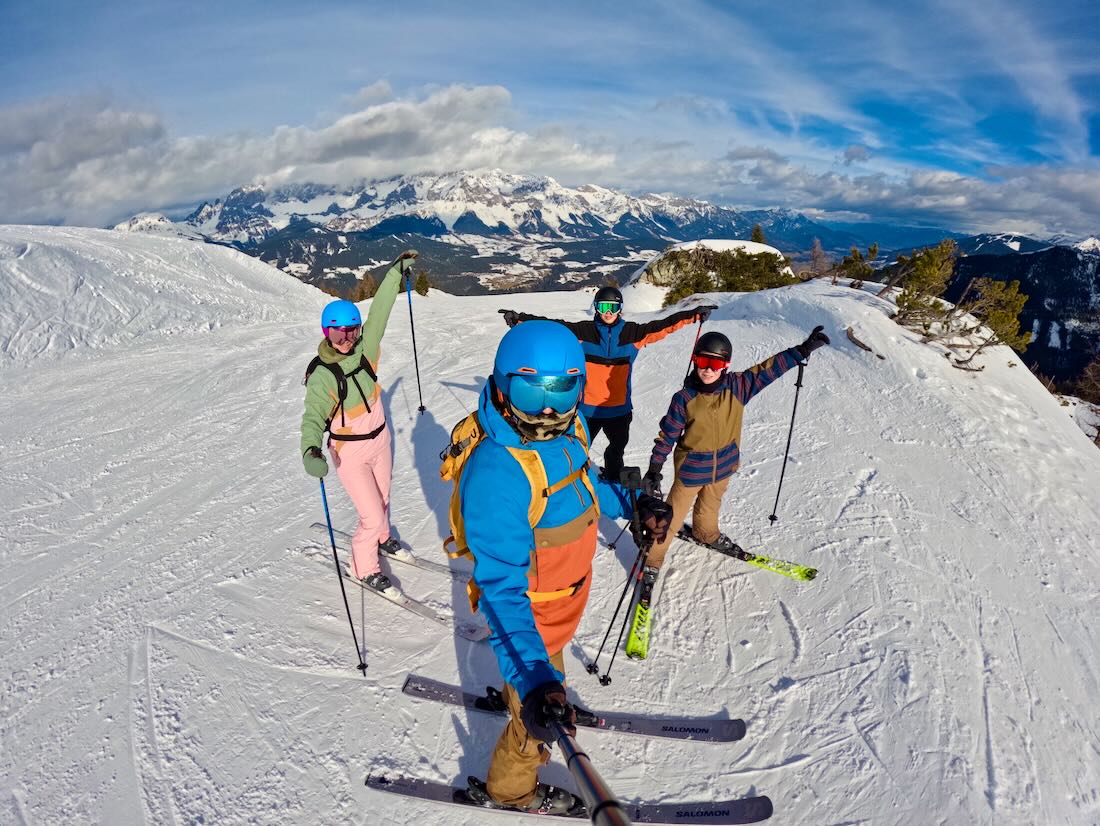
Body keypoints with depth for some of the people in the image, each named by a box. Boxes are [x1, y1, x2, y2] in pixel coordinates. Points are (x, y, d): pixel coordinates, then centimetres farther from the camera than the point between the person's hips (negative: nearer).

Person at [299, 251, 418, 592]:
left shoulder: (365, 348, -12)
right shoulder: (322, 376, -25)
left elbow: (379, 311, -7)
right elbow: (313, 417, -36)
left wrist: (397, 270, -4)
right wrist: (310, 452, -54)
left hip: (380, 439, 6)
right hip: (350, 453, -6)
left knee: (382, 497, 25)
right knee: (372, 516, -3)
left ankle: (381, 538, 55)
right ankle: (364, 567, 25)